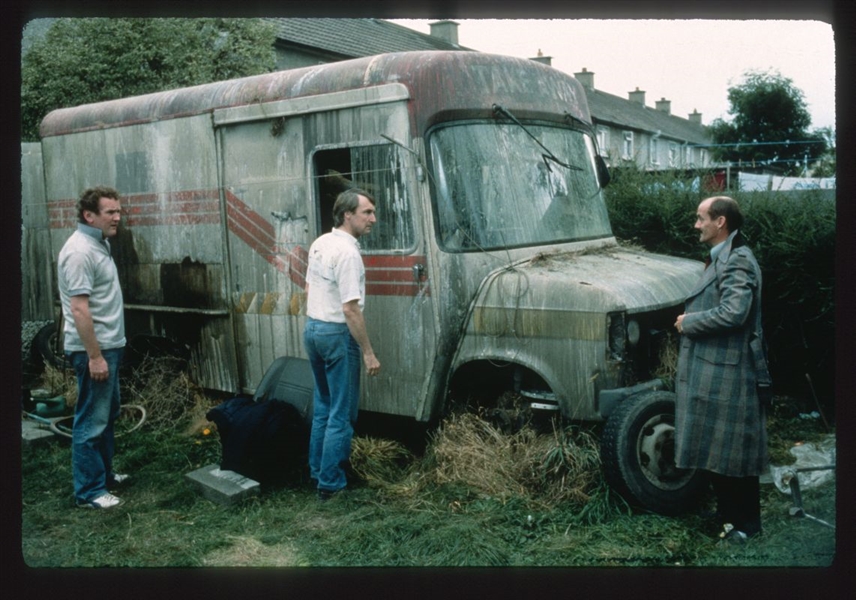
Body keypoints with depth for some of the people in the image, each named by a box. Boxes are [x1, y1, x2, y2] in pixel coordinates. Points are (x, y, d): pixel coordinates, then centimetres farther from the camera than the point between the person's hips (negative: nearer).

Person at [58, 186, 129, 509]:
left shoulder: (99, 243, 11)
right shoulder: (80, 251, -20)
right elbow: (79, 309, -24)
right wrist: (95, 356, -24)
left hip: (108, 346, 10)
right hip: (93, 350, -10)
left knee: (107, 414, 19)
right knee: (91, 421, -3)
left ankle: (104, 473, 33)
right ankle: (89, 491, 6)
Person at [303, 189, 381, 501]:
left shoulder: (320, 244, 8)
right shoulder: (347, 252, -20)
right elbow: (350, 310, -23)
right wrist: (368, 353, -18)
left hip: (312, 329, 9)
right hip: (337, 335, -9)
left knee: (323, 405, 20)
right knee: (342, 413, 0)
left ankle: (317, 470, 30)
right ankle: (330, 484, 6)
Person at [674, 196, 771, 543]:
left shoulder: (738, 261, -16)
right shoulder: (720, 259, 16)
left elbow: (733, 313, -28)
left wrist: (688, 322, -16)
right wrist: (690, 321, 5)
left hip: (727, 374, -10)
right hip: (709, 371, 10)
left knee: (731, 451, 0)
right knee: (714, 451, 17)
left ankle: (747, 523, 14)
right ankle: (728, 513, 30)